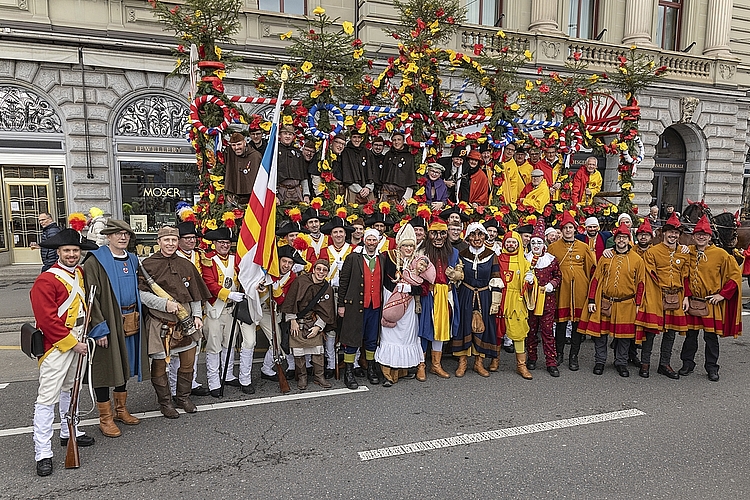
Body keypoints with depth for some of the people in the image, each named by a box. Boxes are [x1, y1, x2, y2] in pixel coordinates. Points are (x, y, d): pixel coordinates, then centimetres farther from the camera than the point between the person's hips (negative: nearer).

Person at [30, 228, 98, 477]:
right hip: (57, 345, -8)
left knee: (70, 389, 21)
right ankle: (43, 453, 2)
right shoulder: (45, 281, -16)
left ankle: (69, 432, 36)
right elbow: (48, 320, -19)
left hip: (78, 341, 8)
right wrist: (72, 342, -15)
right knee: (47, 397, -4)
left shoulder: (80, 273, 6)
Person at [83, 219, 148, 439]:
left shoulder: (132, 260, 11)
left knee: (124, 366, 16)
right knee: (105, 368, 3)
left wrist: (136, 318, 13)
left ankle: (121, 410, 32)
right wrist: (99, 327, -19)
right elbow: (91, 297, -15)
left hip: (130, 322, 7)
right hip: (107, 323, -7)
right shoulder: (95, 262, -10)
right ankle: (105, 418, 16)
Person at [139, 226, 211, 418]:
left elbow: (195, 293, 14)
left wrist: (197, 315, 4)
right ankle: (165, 402, 25)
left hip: (186, 321, 4)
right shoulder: (148, 265, -5)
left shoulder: (186, 265, 9)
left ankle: (183, 397, 31)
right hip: (159, 322, -4)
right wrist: (165, 304, -21)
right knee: (159, 363, 6)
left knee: (188, 362, 12)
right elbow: (141, 293, -10)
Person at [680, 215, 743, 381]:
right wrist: (686, 296, 0)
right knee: (690, 335, 9)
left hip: (712, 304, -2)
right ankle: (687, 364, 22)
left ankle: (712, 368, 20)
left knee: (711, 336, 6)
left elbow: (735, 275, -2)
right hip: (692, 302, 2)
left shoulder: (720, 254, -6)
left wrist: (723, 294, -7)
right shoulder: (688, 253, 2)